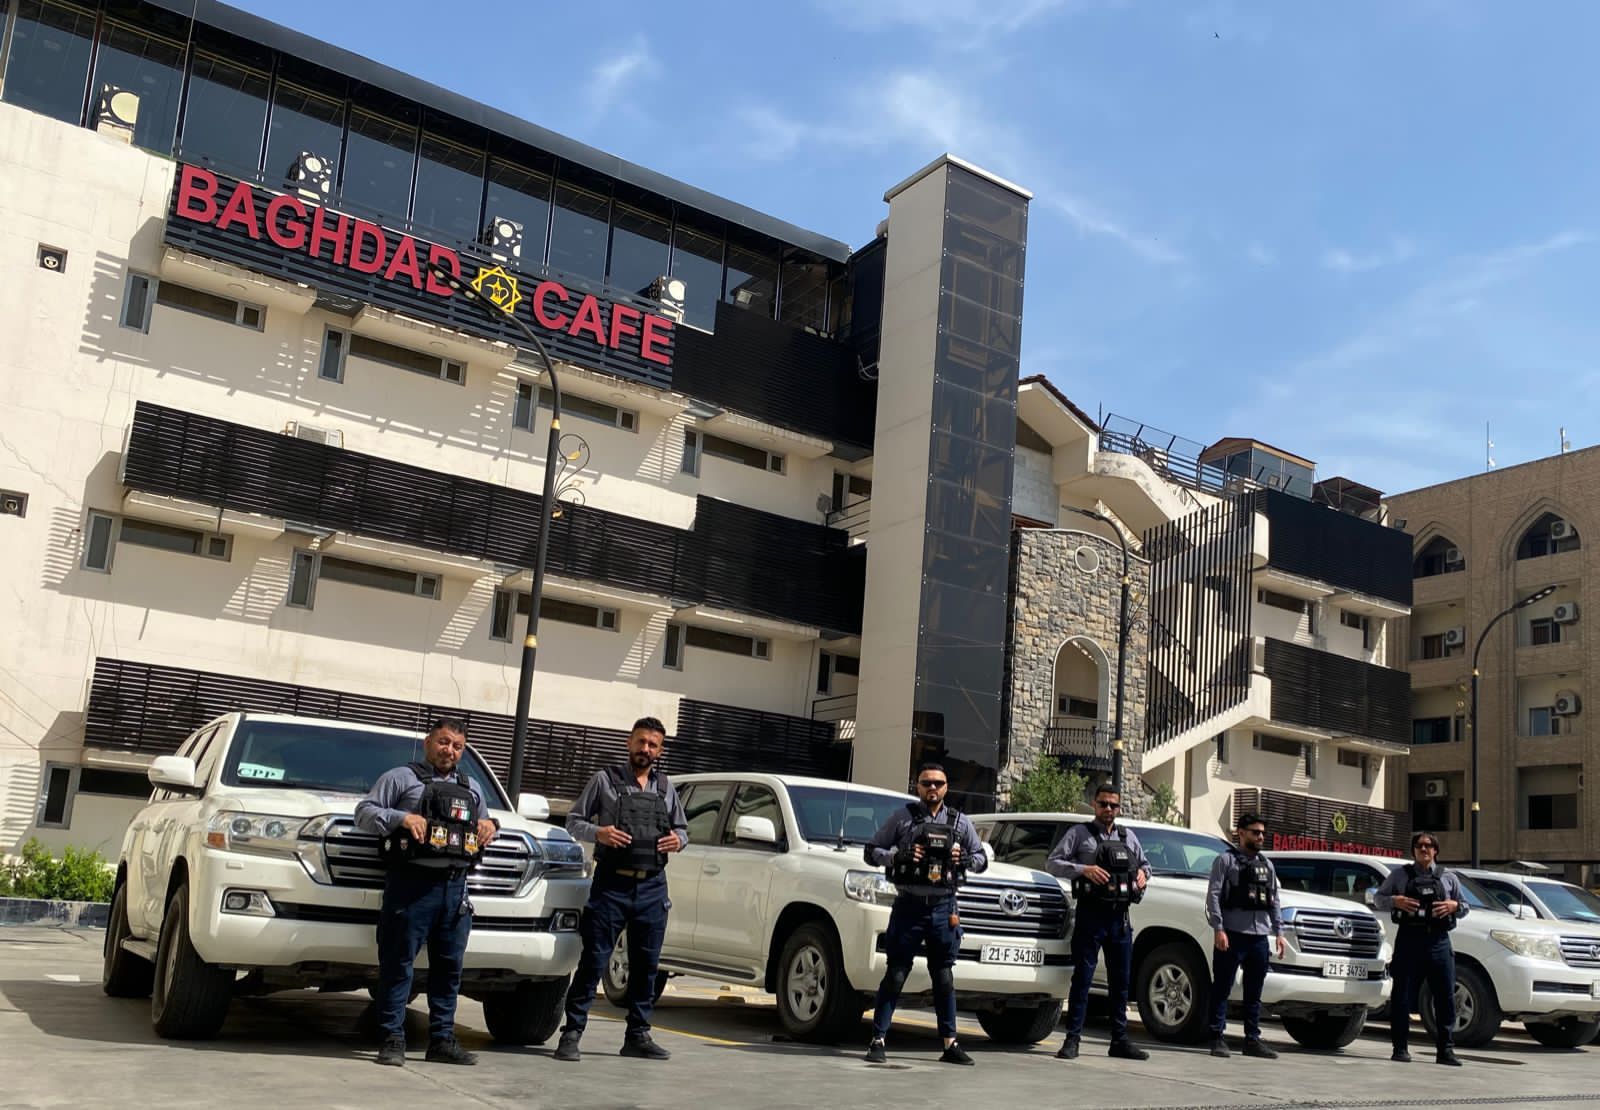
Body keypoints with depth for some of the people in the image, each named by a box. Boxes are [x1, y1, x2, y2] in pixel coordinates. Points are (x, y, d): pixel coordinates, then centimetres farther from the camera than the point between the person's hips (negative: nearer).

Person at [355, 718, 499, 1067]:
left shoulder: (471, 789, 25)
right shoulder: (401, 778, 9)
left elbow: (485, 823, 34)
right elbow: (364, 812, 3)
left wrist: (490, 825, 10)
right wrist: (402, 818, -13)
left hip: (455, 886, 5)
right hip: (412, 882, -5)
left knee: (450, 966, 7)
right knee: (398, 962, -4)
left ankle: (442, 1040, 14)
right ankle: (393, 1040, 3)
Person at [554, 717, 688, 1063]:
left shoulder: (667, 788, 15)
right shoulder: (605, 779, 5)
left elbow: (682, 829, 23)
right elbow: (574, 821, 6)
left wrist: (677, 840, -1)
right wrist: (598, 833, -14)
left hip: (652, 887, 4)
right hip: (611, 884, -4)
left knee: (646, 964, 8)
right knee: (593, 961, -5)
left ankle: (638, 1035, 18)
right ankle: (571, 1033, 2)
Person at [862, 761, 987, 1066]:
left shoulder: (959, 822, 12)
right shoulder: (902, 817, 3)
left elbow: (982, 858, 17)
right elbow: (871, 851, 4)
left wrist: (964, 859, -5)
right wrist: (897, 855, -15)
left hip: (943, 908, 3)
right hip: (908, 906, -2)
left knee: (944, 978, 9)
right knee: (895, 975, -2)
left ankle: (950, 1043, 16)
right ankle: (878, 1040, 2)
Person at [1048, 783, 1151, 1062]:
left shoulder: (1128, 837, 16)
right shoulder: (1079, 833, 3)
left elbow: (1144, 864, 28)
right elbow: (1052, 863, -3)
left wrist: (1143, 874, 5)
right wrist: (1083, 869, -17)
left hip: (1120, 917, 5)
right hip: (1091, 915, -5)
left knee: (1121, 980, 9)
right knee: (1083, 978, -5)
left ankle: (1120, 1040, 18)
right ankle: (1072, 1039, -2)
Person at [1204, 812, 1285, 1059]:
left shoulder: (1267, 865, 18)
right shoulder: (1225, 860, 0)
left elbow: (1275, 900, 19)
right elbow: (1213, 896, -7)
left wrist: (1278, 932, 10)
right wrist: (1218, 929, -15)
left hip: (1260, 937, 6)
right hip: (1232, 934, -6)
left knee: (1254, 993, 10)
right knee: (1222, 989, -3)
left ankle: (1252, 1039, 17)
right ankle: (1217, 1038, 1)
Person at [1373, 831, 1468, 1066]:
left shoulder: (1448, 878, 15)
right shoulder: (1399, 875, 10)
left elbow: (1464, 907, 19)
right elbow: (1378, 899, 11)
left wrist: (1454, 906, -4)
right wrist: (1395, 901, -9)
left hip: (1438, 941, 2)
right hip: (1409, 940, -2)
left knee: (1446, 998, 1)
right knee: (1402, 997, -1)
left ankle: (1446, 1050, 9)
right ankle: (1400, 1048, 4)